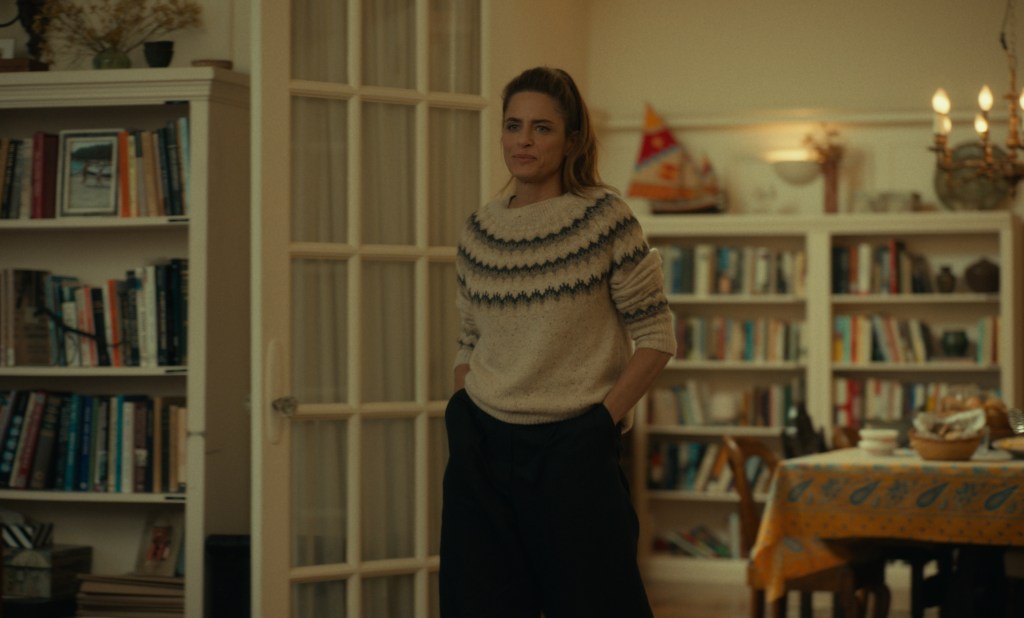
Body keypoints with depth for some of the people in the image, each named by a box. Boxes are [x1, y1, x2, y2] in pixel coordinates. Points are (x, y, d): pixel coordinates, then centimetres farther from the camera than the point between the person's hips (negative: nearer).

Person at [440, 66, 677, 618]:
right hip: (483, 448, 4)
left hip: (571, 448, -4)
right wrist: (461, 414, 4)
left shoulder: (602, 216, -6)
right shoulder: (479, 230, 7)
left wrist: (605, 420, -11)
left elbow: (655, 337, -5)